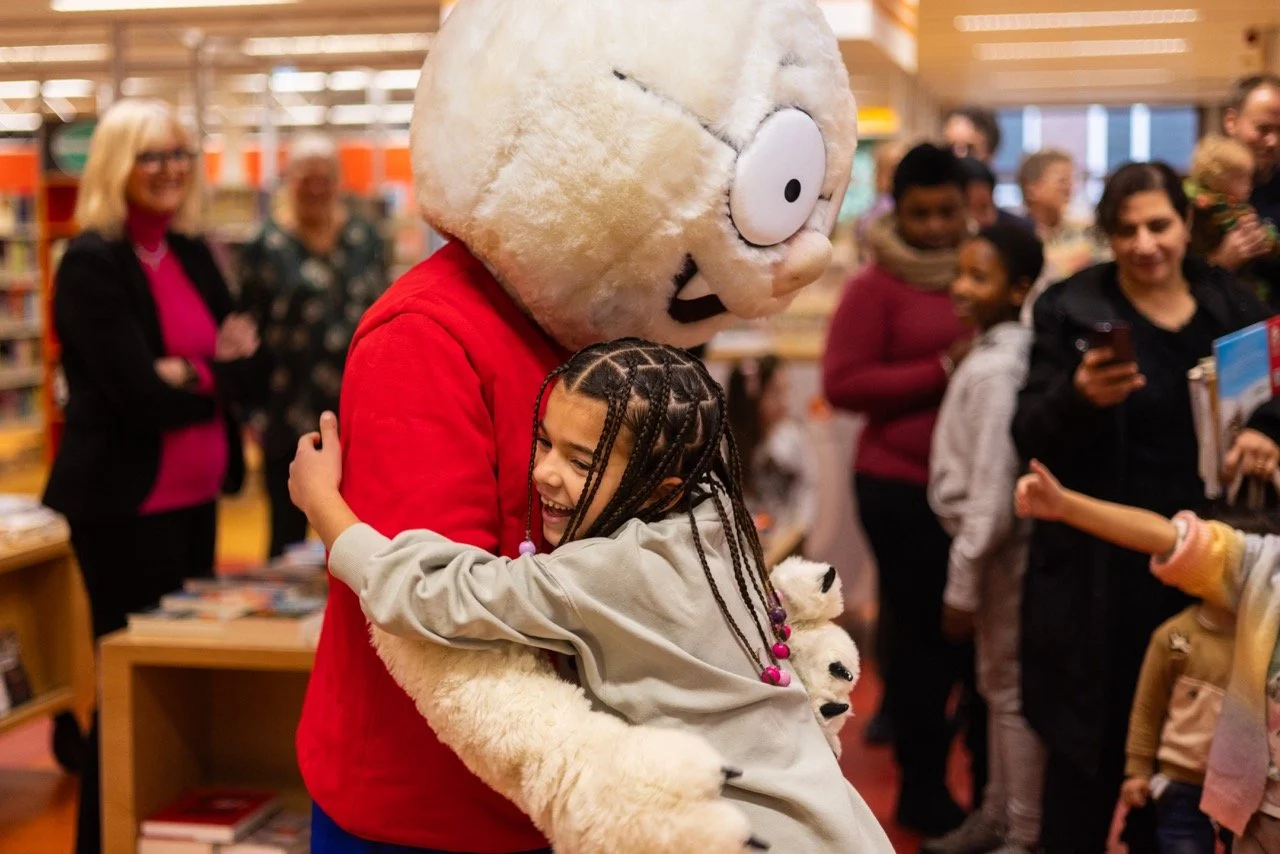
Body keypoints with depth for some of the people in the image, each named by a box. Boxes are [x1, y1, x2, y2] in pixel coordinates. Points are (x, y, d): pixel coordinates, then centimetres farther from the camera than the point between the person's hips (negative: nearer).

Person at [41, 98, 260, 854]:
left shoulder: (193, 253, 10)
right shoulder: (91, 263, -12)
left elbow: (243, 366, 5)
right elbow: (142, 395, -20)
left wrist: (194, 374, -16)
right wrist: (214, 377, -5)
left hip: (196, 498, 7)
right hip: (126, 504, -7)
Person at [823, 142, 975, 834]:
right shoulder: (875, 287, -4)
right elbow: (842, 384, -12)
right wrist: (942, 370, -18)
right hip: (904, 485, -4)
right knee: (923, 631, 2)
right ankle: (922, 785, 16)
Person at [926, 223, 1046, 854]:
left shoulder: (995, 370, -21)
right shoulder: (1000, 350, 6)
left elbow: (991, 492, -23)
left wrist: (961, 585, -17)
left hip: (1002, 547, -10)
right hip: (996, 541, 10)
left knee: (1012, 690, 1)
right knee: (997, 683, 19)